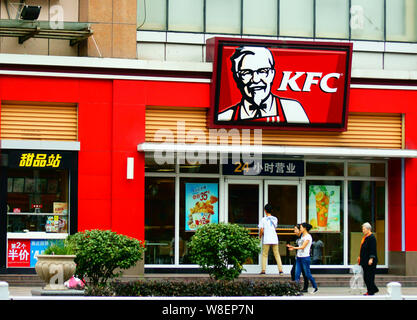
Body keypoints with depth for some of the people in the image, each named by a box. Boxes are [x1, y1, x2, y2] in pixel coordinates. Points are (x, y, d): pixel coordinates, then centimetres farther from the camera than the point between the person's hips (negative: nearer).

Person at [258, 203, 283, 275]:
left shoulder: (263, 219, -5)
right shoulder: (275, 219, 6)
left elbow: (261, 230, -9)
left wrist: (260, 237, 6)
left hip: (266, 240, -3)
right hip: (274, 239, 3)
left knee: (264, 255, 5)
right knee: (277, 254, 8)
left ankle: (263, 270, -1)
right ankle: (280, 270, 1)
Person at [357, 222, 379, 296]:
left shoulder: (372, 237, -14)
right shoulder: (365, 237, 15)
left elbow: (373, 249, -20)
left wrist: (371, 259, -25)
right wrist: (360, 257, 23)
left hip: (369, 261, -10)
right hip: (365, 261, 10)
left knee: (369, 276, -6)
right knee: (366, 277, 11)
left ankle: (371, 291, 0)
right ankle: (374, 289, 21)